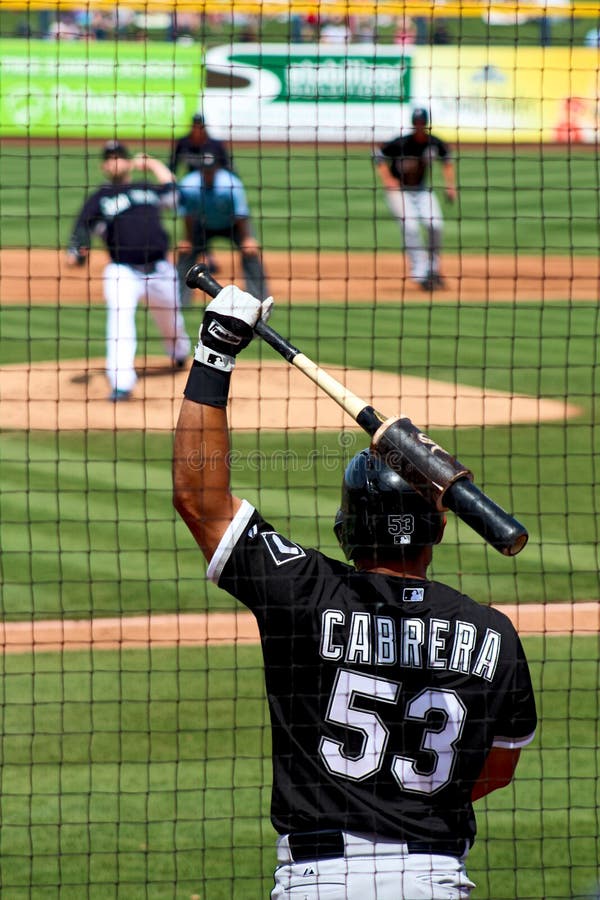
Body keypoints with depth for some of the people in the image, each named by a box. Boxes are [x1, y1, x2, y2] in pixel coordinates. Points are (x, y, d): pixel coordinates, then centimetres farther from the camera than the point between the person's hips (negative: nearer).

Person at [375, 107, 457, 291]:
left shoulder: (435, 144, -9)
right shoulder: (401, 144, -20)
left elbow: (446, 159, 11)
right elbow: (379, 155, -6)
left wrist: (450, 186, 4)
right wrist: (387, 179, -15)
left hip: (423, 191, 3)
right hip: (399, 190, -3)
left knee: (435, 225, -14)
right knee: (410, 227, -22)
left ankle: (433, 269, 7)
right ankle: (420, 273, -16)